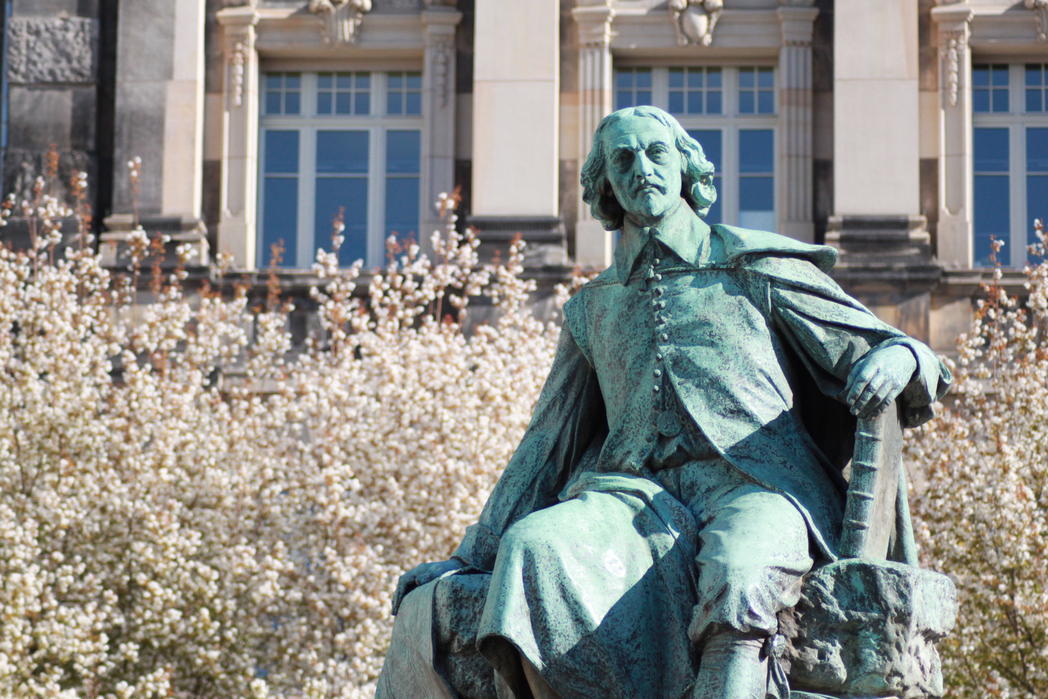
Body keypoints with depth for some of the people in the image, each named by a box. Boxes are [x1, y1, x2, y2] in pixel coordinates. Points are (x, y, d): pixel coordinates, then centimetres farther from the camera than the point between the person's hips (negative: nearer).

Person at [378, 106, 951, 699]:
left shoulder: (756, 268, 18)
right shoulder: (593, 309, 28)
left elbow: (880, 348, 14)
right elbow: (545, 445, 30)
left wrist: (900, 359, -12)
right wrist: (472, 556, 23)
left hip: (753, 485, -3)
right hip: (636, 494, 3)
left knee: (736, 582, -40)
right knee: (534, 547, -32)